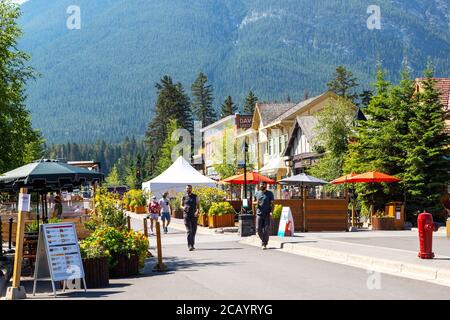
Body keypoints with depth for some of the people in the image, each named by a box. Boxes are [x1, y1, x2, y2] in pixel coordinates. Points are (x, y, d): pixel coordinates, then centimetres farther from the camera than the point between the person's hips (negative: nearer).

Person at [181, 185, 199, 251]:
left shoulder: (195, 197, 6)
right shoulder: (184, 197, 7)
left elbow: (198, 205, 4)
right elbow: (181, 205, 15)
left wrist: (197, 211, -15)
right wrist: (183, 207, -9)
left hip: (194, 215, 1)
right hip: (186, 215, -1)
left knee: (193, 231, 8)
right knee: (189, 231, -11)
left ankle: (192, 245, 23)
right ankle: (190, 246, -17)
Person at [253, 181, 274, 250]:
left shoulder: (270, 193, 2)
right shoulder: (257, 193, 11)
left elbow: (272, 203, -1)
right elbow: (253, 202, 20)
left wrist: (271, 211, -15)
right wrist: (256, 202, -4)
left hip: (267, 214, -3)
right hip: (259, 214, 3)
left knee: (266, 229, -5)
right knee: (258, 229, -1)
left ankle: (265, 244, 2)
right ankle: (263, 239, 24)